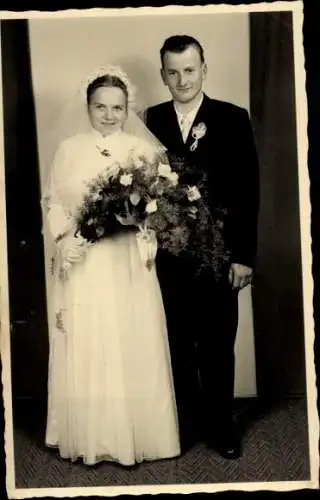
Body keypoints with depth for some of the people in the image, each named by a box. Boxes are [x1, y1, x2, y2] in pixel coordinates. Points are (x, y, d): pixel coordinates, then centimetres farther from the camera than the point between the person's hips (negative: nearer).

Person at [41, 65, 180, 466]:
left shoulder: (142, 149, 4)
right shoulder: (68, 149, 8)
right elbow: (52, 201, 7)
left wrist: (131, 215, -20)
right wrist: (63, 237, -10)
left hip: (126, 263, -1)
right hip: (80, 264, 1)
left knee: (132, 349, 3)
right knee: (84, 351, 6)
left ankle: (134, 434, 20)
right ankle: (89, 438, 22)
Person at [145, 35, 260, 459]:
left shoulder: (233, 119, -1)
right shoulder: (151, 121, 2)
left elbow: (247, 191, -4)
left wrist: (244, 255, -7)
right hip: (167, 256, 1)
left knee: (218, 346, 11)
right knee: (178, 345, 13)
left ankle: (221, 424, 30)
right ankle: (186, 423, 31)